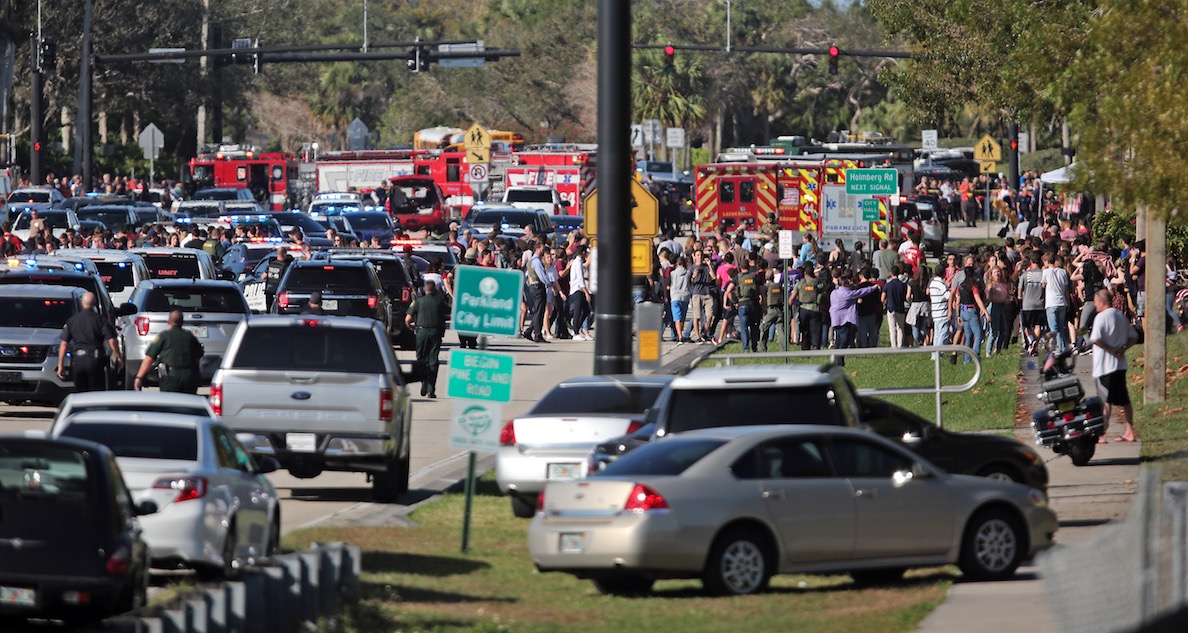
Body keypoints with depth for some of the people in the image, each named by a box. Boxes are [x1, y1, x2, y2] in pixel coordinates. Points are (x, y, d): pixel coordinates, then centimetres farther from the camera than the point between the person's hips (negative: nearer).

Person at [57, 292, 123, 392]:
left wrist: (60, 365, 6)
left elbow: (63, 344, 4)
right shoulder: (100, 319, -1)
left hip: (77, 360, 2)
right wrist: (119, 357, 5)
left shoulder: (71, 321, 7)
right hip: (95, 359, -2)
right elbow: (111, 341, -7)